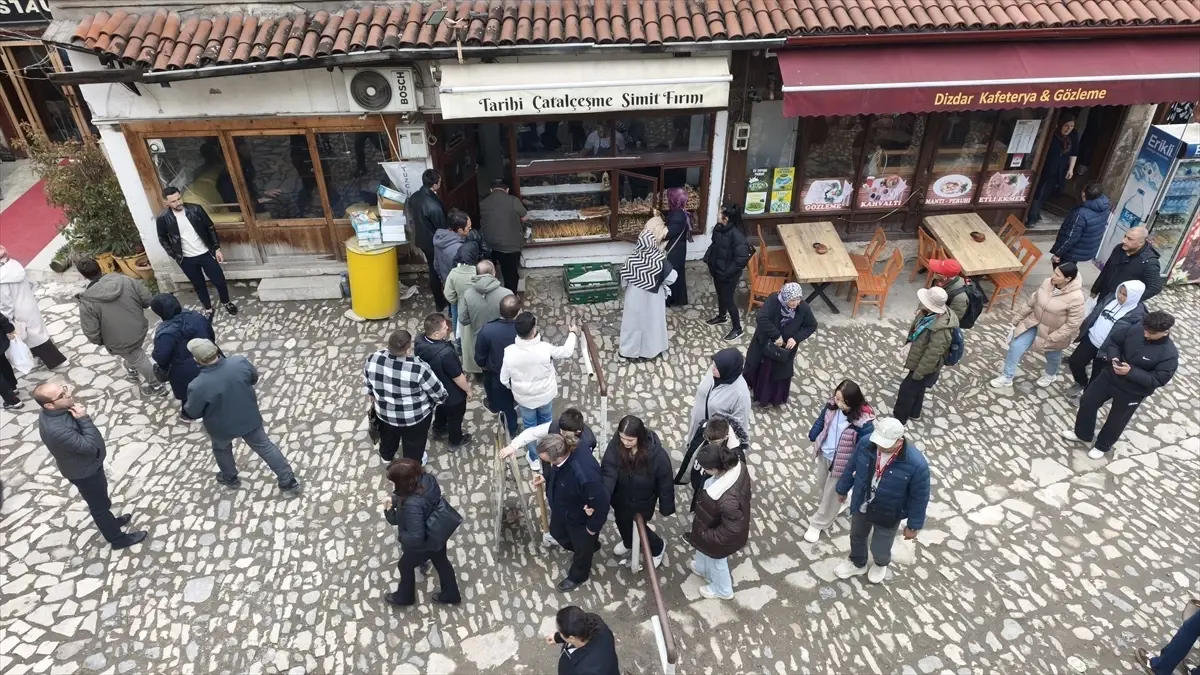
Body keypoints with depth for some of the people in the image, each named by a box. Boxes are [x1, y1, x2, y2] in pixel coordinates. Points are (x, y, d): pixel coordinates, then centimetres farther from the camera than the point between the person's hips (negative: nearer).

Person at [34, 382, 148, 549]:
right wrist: (83, 418, -34)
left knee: (101, 500, 32)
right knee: (100, 505, 15)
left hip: (87, 464, 8)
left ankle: (110, 521, 56)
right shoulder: (56, 430, -43)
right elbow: (90, 446, -33)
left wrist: (80, 417, -8)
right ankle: (118, 539, 36)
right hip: (84, 472, -8)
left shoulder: (56, 410, -12)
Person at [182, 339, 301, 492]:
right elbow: (254, 378, -3)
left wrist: (185, 408, 8)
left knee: (221, 448, 31)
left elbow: (192, 413, -15)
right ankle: (289, 481, 28)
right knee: (264, 446, 20)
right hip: (249, 418, 2)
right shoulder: (240, 362, -26)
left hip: (222, 427, -2)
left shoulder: (198, 386, -34)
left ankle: (230, 478, 55)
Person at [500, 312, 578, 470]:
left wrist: (513, 388, 9)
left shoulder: (509, 352, -29)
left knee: (530, 426, 26)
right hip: (545, 394, 0)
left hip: (524, 397, 0)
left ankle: (534, 458, 45)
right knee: (545, 422, 30)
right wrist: (572, 333, 8)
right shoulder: (545, 348, -31)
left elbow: (504, 379, -14)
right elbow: (567, 352, -10)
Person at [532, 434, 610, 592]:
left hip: (580, 518, -7)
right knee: (557, 533, 34)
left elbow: (601, 504, -32)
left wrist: (592, 527, -17)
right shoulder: (561, 451, -25)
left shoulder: (585, 475, -48)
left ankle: (578, 576, 56)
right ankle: (590, 545, 63)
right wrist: (545, 477, -14)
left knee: (582, 547, 24)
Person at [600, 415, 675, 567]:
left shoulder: (657, 454, -34)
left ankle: (658, 547, 49)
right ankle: (628, 541, 64)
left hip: (643, 501, -3)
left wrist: (666, 507, -8)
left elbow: (665, 482, -20)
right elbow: (608, 473, -32)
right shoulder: (615, 445, -28)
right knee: (621, 522, 29)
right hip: (621, 498, 4)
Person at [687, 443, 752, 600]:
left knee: (716, 561, 27)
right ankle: (703, 569, 67)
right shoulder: (737, 465, -25)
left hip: (721, 537, -7)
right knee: (703, 550, 36)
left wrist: (705, 535, -17)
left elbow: (732, 529, -32)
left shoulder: (727, 500, -48)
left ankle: (722, 590, 57)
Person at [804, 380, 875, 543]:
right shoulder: (832, 406, -18)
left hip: (842, 462, -5)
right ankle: (823, 505, 60)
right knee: (822, 484, 29)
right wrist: (812, 438, 10)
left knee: (832, 493, 17)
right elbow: (820, 421, 1)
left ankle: (818, 523, 37)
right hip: (824, 454, 5)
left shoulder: (863, 422, -33)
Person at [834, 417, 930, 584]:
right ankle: (857, 564, 60)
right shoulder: (866, 443, -25)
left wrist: (913, 525, -7)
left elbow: (920, 497, -18)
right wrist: (843, 489, 10)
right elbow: (852, 467, -4)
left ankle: (881, 565, 57)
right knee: (856, 538, 28)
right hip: (861, 506, 3)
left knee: (879, 549, 20)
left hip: (887, 515, -3)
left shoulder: (916, 464, -34)